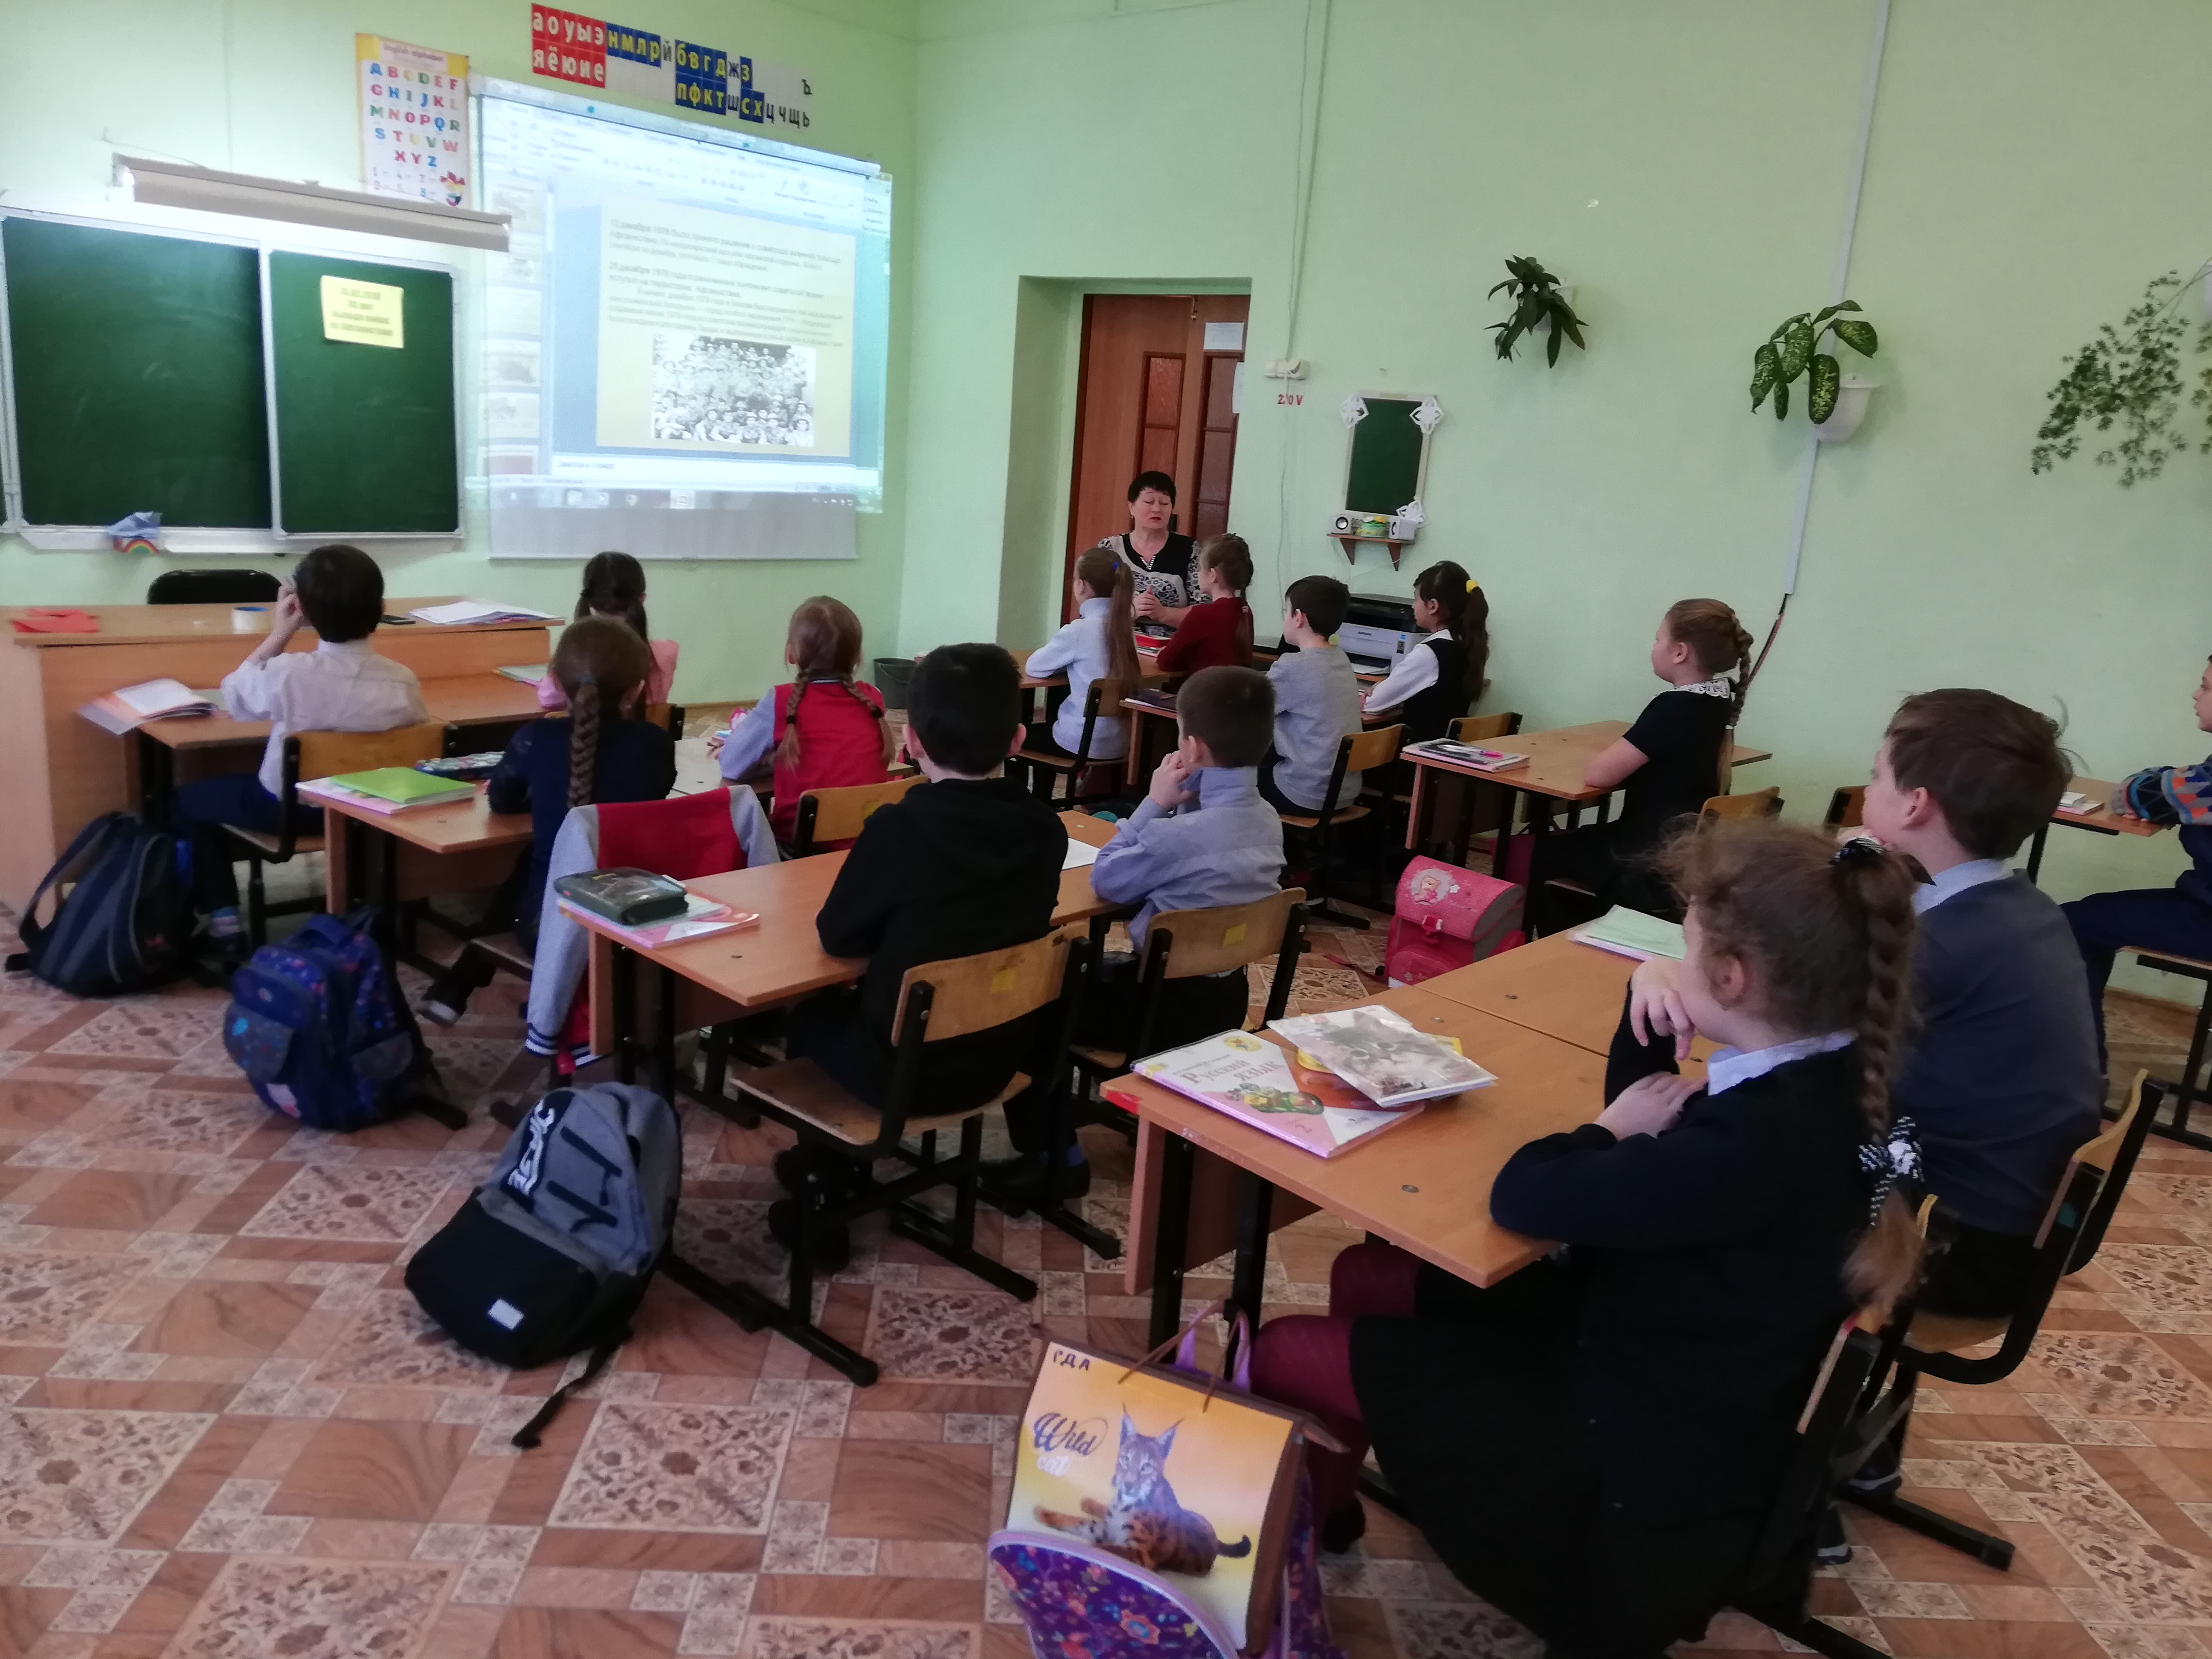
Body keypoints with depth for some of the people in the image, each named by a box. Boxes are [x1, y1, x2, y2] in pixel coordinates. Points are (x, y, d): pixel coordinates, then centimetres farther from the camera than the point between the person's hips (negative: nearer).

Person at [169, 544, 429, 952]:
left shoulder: (286, 673, -26)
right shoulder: (402, 681, -20)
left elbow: (234, 696, -3)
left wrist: (278, 633, -2)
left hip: (286, 808, -3)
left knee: (186, 801, 22)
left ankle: (223, 919, 17)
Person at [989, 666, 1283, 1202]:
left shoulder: (1180, 834, -27)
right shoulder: (1267, 819, -2)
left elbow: (1106, 880, -11)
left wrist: (1156, 802, -8)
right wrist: (1182, 800, -4)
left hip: (1167, 1005, -8)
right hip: (1224, 996, 8)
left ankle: (1052, 1158, 10)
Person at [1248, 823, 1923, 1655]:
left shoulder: (1767, 1142, -36)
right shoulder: (1824, 1083, -7)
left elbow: (1522, 1196, -24)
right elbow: (1648, 1101, 12)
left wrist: (1612, 1129, -8)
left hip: (1641, 1474, -9)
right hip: (1649, 1375, 9)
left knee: (1287, 1354, -4)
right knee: (1366, 1277, 15)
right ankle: (1321, 1503, 35)